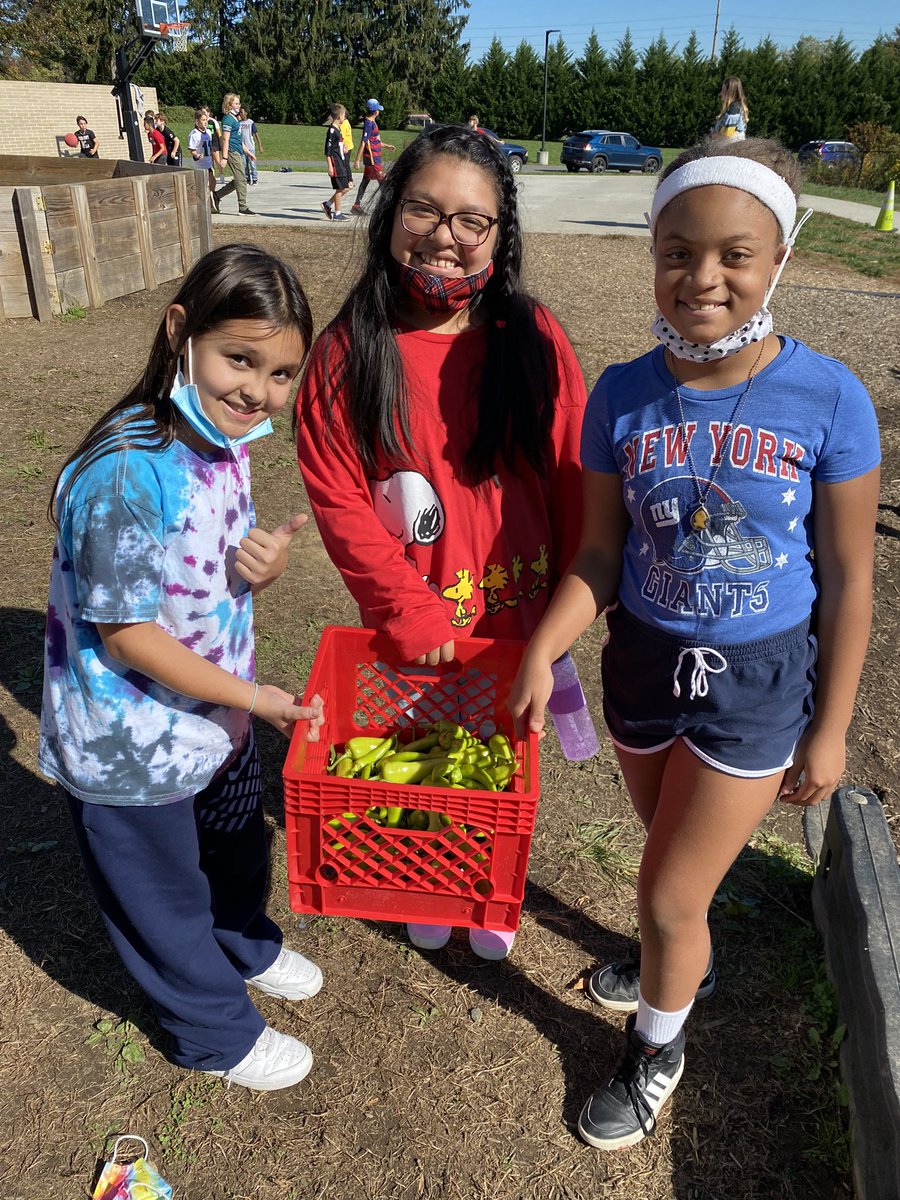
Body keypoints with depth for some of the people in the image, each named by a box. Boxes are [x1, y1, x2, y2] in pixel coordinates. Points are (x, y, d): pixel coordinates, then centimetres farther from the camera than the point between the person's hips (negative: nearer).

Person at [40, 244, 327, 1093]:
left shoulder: (225, 439, -6)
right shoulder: (128, 472, -31)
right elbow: (124, 633, -25)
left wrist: (266, 564, -18)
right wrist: (253, 696, -19)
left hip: (216, 714, 7)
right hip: (131, 746, -7)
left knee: (238, 850, 30)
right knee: (163, 891, 19)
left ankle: (245, 948, 60)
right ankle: (216, 1033, 45)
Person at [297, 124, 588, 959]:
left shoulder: (532, 339, -8)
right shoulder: (347, 354, -11)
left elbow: (569, 476, -4)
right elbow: (337, 498, -12)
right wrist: (410, 608, -15)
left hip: (518, 611, 1)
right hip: (411, 624, 0)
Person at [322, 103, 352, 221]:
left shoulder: (337, 129, 15)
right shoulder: (331, 130, -12)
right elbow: (327, 149, -16)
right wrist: (330, 166, -20)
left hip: (341, 161, 9)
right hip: (335, 162, -9)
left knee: (345, 188, 9)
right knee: (340, 188, -6)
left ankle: (328, 204, 19)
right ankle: (337, 214, 2)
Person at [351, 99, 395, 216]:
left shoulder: (373, 123, 14)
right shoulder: (369, 124, -16)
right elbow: (363, 142, -20)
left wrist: (387, 146, 28)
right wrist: (357, 160, -22)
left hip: (374, 157, 10)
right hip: (372, 159, -10)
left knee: (365, 182, 10)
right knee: (383, 182, -3)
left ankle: (357, 206, 13)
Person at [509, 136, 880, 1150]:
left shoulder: (828, 399, -17)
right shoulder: (622, 395, -10)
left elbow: (847, 579, -9)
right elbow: (601, 553, -4)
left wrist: (829, 729, -4)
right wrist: (541, 651, -20)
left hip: (758, 681, -3)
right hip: (642, 659, 3)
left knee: (669, 895, 6)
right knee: (678, 858, 25)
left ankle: (656, 1049, 38)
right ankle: (684, 962, 59)